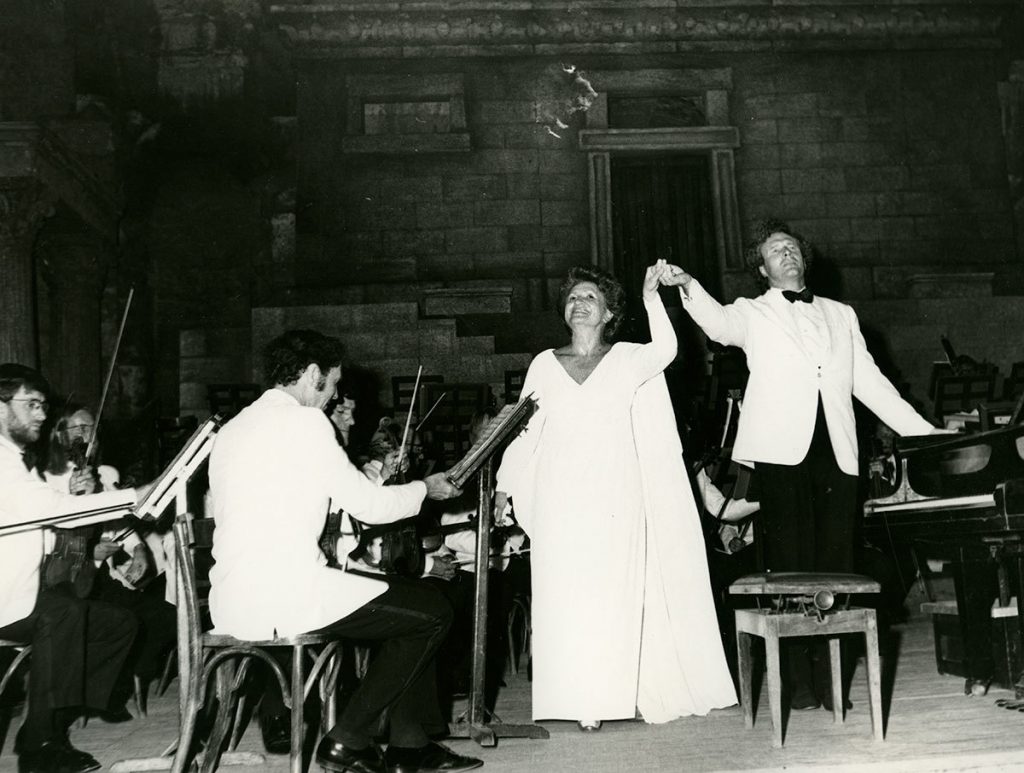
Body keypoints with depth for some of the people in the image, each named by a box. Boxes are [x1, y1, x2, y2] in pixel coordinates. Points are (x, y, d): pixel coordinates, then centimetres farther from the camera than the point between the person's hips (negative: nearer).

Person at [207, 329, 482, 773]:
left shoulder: (233, 429, 17)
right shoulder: (305, 421, -9)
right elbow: (369, 506, -7)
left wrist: (362, 485, 27)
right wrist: (426, 488, 11)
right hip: (288, 598, -10)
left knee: (408, 601, 19)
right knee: (433, 613, 1)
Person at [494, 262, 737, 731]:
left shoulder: (629, 360, 7)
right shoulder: (544, 365, 12)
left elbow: (665, 350, -14)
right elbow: (524, 430, 11)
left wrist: (651, 298, -21)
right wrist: (505, 484, 4)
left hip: (615, 498, -1)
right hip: (560, 499, 2)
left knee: (618, 594, -1)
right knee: (568, 596, -1)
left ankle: (625, 691, 9)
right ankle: (582, 700, 3)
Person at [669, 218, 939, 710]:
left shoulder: (840, 315, 22)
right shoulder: (752, 314, 11)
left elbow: (870, 382, 22)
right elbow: (719, 324, -12)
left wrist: (921, 431, 17)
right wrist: (689, 288, -32)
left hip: (836, 453, 3)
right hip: (783, 452, -3)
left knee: (835, 567, 1)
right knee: (792, 565, -4)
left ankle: (829, 679, 9)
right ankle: (799, 682, 2)